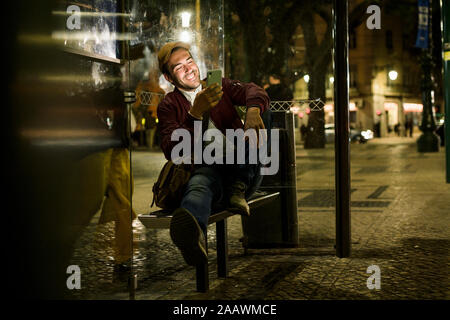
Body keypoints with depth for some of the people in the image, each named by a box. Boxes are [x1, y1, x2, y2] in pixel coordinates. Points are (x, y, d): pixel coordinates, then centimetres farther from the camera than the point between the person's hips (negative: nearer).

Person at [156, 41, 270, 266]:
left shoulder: (219, 86, 21)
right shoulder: (169, 106, 12)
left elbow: (253, 91, 0)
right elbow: (171, 151, -6)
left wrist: (253, 111, -26)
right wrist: (195, 114, -20)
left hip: (240, 169, 3)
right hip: (204, 169, -3)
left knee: (260, 112, -17)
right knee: (199, 185, -39)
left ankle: (237, 188, -26)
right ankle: (194, 234, -75)